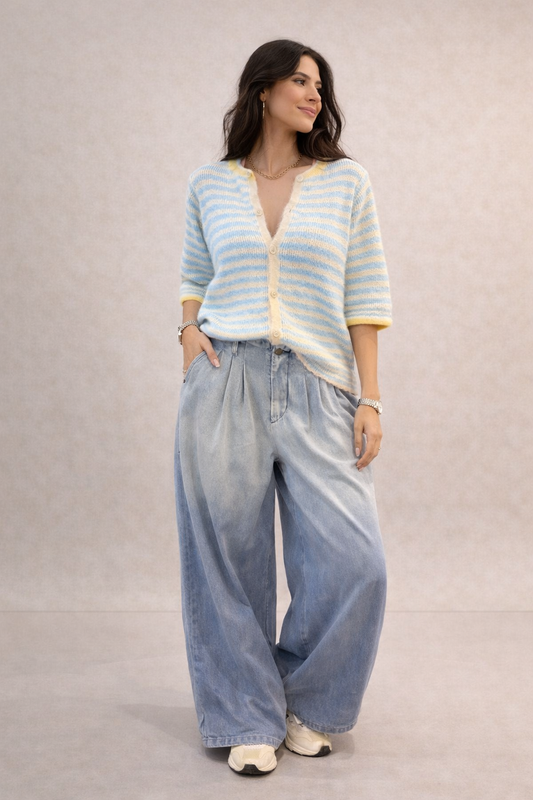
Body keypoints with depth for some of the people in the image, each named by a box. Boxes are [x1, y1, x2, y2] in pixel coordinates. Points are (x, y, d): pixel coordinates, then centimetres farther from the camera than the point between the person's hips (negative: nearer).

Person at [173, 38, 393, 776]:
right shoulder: (208, 186, 11)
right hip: (225, 385, 0)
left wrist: (370, 398, 0)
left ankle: (309, 705, 20)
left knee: (353, 563, -6)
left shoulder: (347, 181, 8)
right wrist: (189, 330, 2)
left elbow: (365, 295, 5)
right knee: (230, 561, 2)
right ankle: (249, 721, 21)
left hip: (318, 389, 0)